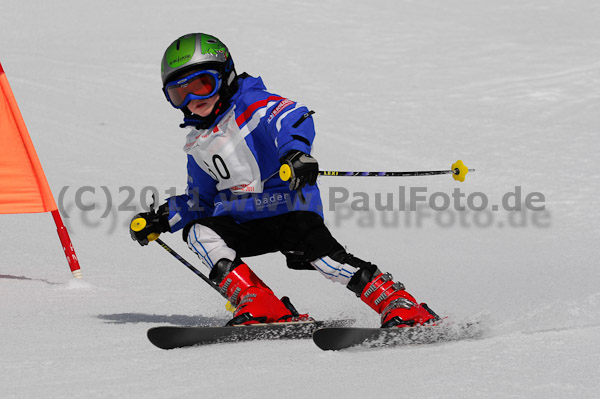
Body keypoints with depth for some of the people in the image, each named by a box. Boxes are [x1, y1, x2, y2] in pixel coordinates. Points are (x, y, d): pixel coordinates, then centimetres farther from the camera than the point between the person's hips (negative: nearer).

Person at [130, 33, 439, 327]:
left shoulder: (251, 104, -7)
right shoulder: (197, 143, 16)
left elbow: (295, 119, -27)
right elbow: (200, 200, 29)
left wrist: (294, 150, -49)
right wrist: (163, 220, 15)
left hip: (291, 208, -6)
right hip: (243, 221, 6)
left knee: (321, 254, -26)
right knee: (199, 232, -18)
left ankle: (401, 306, -17)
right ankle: (259, 306, -25)